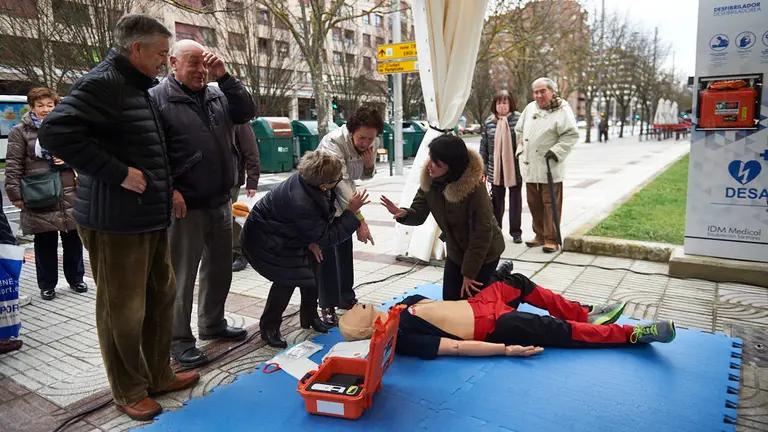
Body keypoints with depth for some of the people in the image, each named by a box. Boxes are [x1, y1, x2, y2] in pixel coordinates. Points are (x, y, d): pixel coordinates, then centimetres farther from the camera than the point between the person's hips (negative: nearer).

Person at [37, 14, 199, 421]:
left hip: (150, 217, 10)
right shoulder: (102, 83, -14)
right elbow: (55, 132, -26)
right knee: (123, 310, 4)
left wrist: (164, 189, 14)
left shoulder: (137, 86, 16)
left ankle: (159, 375, 32)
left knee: (161, 297, 17)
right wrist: (118, 173, -24)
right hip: (115, 221, -10)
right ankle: (130, 392, 21)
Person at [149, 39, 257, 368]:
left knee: (220, 268, 17)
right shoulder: (157, 99, -6)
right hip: (185, 206, -6)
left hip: (221, 203, 7)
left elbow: (247, 112, 1)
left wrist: (224, 76, -6)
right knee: (182, 276, 3)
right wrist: (168, 191, -17)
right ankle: (179, 340, 16)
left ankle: (212, 324, 34)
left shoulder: (217, 95, 13)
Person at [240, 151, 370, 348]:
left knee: (311, 268, 7)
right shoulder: (301, 203, -41)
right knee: (288, 278, -15)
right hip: (263, 241, -9)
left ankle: (309, 316, 24)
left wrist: (312, 241, -10)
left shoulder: (308, 178, -18)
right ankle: (269, 327, 6)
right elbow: (328, 238, -29)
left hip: (283, 234, 9)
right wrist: (351, 212, -29)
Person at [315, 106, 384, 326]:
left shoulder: (368, 144, -11)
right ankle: (327, 306, 0)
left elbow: (365, 176, 4)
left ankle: (346, 296, 27)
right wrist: (359, 219, -48)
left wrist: (370, 165, -21)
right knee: (326, 250, -9)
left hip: (344, 196, 7)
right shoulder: (333, 142, -33)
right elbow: (340, 182, -42)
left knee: (345, 247, 13)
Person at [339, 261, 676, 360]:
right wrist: (506, 349, -27)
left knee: (518, 282, 17)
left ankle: (585, 313, 29)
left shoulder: (401, 307, 4)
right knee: (556, 331, -7)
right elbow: (454, 347, -26)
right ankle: (635, 334, 7)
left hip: (476, 305, 9)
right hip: (490, 324, -9)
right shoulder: (403, 338, -22)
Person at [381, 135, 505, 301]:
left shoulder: (475, 189, -33)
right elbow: (419, 214, -10)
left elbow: (481, 234, -28)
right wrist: (403, 214, -35)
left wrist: (469, 273, -22)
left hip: (484, 253, -6)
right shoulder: (429, 181, -14)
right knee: (450, 301, 13)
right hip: (456, 251, 6)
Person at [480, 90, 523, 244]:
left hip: (515, 168, -2)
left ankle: (516, 232, 20)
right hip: (496, 168, 3)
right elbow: (484, 145, 5)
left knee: (515, 200, 10)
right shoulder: (489, 122, 3)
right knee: (496, 201, 11)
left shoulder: (519, 119, -6)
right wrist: (483, 166, 3)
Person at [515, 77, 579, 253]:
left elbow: (571, 135, -11)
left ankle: (551, 239, 6)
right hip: (529, 166, 6)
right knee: (534, 203, 12)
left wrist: (556, 151, -19)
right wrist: (520, 148, 12)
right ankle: (540, 235, 25)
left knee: (550, 204, -2)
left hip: (550, 167, -6)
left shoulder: (562, 110, -7)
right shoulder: (530, 108, 12)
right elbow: (519, 130, 23)